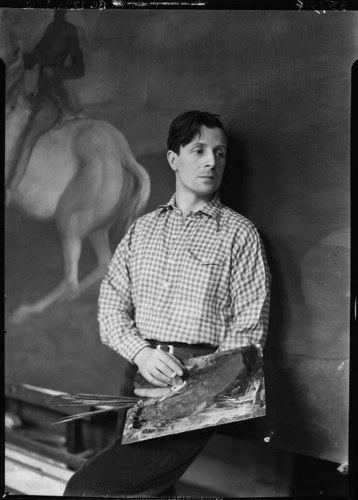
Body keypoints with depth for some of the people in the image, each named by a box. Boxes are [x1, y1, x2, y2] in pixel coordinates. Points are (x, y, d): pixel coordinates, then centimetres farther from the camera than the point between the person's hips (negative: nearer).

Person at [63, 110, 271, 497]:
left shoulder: (239, 233, 3)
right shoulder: (142, 229, 15)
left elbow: (249, 327, -2)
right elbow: (111, 304, 10)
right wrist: (140, 352, -8)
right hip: (140, 378, 5)